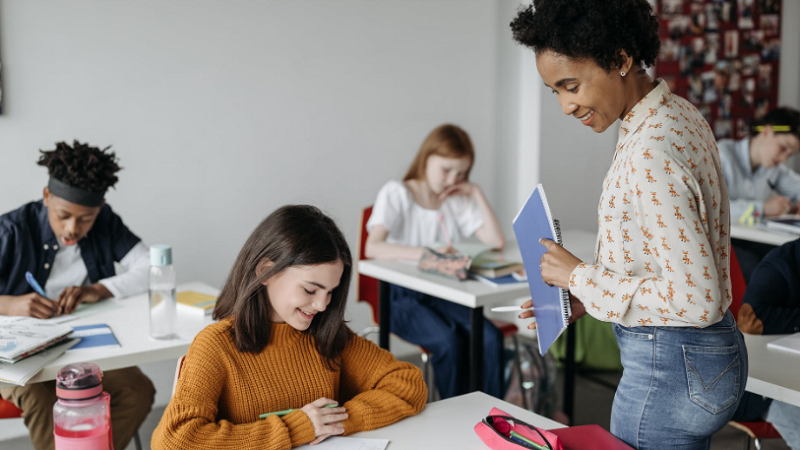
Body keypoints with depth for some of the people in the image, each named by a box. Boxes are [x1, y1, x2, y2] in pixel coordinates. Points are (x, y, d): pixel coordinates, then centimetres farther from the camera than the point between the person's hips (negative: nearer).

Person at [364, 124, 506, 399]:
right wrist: (426, 254, -35)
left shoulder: (459, 200, 11)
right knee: (449, 340, -31)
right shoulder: (396, 194, -5)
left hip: (444, 294, 4)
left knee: (490, 336, -24)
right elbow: (373, 247, -22)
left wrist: (477, 193, -2)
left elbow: (496, 241, -1)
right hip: (401, 296, -4)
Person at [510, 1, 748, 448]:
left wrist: (581, 277, -18)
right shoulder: (679, 114, 5)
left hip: (671, 369, -10)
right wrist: (585, 298, 8)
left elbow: (696, 300, -28)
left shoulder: (651, 153, -27)